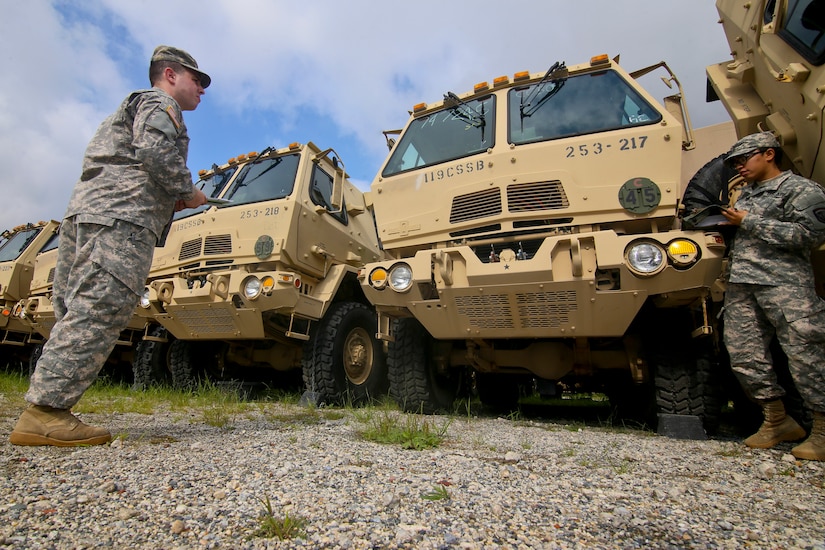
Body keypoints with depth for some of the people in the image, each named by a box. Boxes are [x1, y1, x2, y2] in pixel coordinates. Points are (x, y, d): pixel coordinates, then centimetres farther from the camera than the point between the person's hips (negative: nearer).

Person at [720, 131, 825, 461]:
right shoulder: (745, 195, 26)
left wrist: (749, 222, -9)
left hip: (785, 284, -7)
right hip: (740, 285, 7)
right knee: (743, 355, 2)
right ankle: (778, 422, 15)